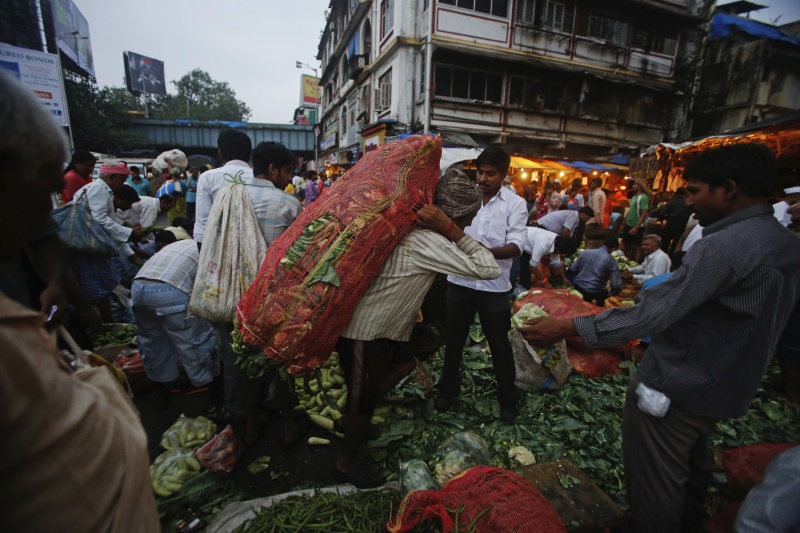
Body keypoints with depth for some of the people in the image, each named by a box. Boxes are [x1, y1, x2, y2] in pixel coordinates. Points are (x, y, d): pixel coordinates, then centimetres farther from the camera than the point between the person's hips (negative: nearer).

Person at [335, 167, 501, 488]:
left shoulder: (415, 228, 1)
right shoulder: (426, 241, -27)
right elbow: (489, 269, -27)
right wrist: (451, 230, -26)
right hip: (364, 331, -9)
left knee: (404, 364, 24)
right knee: (364, 398, 10)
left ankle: (349, 420, 39)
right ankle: (346, 464, 38)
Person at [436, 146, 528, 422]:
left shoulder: (515, 204, -3)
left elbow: (516, 246, -12)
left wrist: (486, 252, -30)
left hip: (494, 286, -1)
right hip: (460, 281, 2)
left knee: (500, 344, 13)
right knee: (454, 339, 16)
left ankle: (507, 397, 36)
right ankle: (448, 388, 39)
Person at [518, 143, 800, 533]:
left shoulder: (724, 245, -25)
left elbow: (651, 313, -31)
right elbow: (749, 318, 12)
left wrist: (568, 328, -29)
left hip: (673, 387, -9)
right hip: (725, 387, 9)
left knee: (654, 480, 10)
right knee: (690, 469, 29)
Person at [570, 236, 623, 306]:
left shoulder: (585, 252, -1)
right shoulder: (612, 262, -10)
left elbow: (573, 269, 5)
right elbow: (616, 285, -11)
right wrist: (613, 294, 10)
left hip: (578, 287, 3)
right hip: (595, 293, -3)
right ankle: (594, 302, 8)